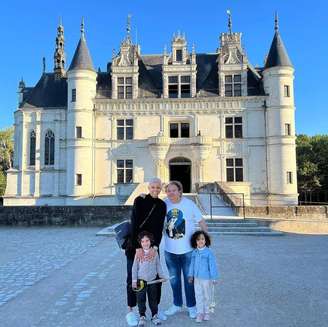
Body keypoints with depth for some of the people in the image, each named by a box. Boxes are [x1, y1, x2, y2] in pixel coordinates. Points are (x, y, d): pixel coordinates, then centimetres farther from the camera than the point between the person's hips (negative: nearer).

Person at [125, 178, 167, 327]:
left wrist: (155, 247, -19)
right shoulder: (139, 200, -13)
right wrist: (138, 247, -25)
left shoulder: (162, 205, 0)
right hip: (134, 244, -4)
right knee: (133, 278, 3)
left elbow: (159, 228, -6)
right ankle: (130, 311, 18)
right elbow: (134, 224, -19)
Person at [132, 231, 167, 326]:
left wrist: (162, 276, 7)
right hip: (141, 280, -1)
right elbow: (134, 267, -3)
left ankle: (154, 316, 27)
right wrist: (134, 280, -4)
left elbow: (158, 265, 6)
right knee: (141, 299, 7)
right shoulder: (138, 253, -7)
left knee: (153, 299, 12)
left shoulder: (154, 252, -3)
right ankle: (142, 316, 23)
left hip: (152, 280, 1)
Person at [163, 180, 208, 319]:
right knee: (174, 279, 17)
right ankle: (177, 304, 36)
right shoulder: (164, 204, -6)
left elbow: (201, 222, -5)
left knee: (189, 279, 9)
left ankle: (191, 306, 28)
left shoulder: (189, 204, -12)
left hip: (188, 250, -3)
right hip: (170, 250, 3)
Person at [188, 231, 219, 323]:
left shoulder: (209, 252, -16)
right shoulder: (194, 252, -1)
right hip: (196, 278, 4)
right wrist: (190, 275, 11)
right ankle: (200, 313, 25)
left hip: (206, 278, -4)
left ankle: (206, 312, 31)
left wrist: (214, 278, -10)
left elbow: (212, 265, -12)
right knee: (198, 296, 11)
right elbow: (192, 264, 9)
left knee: (206, 296, 13)